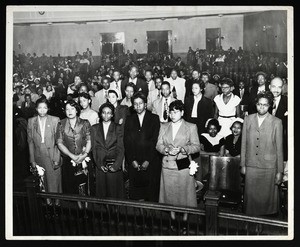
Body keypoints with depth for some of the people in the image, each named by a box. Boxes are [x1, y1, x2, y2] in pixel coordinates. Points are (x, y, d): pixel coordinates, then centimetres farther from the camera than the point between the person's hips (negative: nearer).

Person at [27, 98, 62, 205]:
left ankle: (57, 202, 22)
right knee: (42, 182, 7)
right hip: (38, 157, 2)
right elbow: (30, 141, 5)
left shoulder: (55, 120, -3)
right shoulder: (31, 121, 3)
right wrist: (32, 160, 2)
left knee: (55, 180, 5)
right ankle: (47, 200, 24)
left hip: (52, 156, -2)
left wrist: (57, 159, -8)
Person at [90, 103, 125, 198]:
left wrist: (116, 165, -11)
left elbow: (121, 149, -1)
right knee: (101, 192, 3)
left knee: (115, 191, -1)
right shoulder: (94, 128, 9)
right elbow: (94, 148, 5)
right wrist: (99, 164, -5)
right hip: (100, 166, 1)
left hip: (114, 166, -1)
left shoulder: (117, 128, 4)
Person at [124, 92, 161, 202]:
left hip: (150, 163, -2)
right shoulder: (129, 120, 11)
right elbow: (126, 142, 6)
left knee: (152, 193, 1)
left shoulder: (154, 118, 3)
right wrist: (132, 160, -5)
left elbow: (155, 140, -4)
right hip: (134, 163, 2)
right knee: (135, 194, 3)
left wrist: (148, 161, -10)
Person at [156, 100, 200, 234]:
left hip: (183, 166, -3)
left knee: (184, 193, 5)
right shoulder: (164, 127, 11)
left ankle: (185, 221, 21)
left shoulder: (191, 127, 1)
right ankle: (173, 219, 26)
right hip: (167, 166, 3)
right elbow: (158, 145, 7)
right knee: (170, 193, 9)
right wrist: (167, 150, -14)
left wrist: (182, 149, -18)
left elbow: (196, 146, -3)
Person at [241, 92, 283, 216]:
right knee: (251, 195, 8)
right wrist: (243, 164, 7)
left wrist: (280, 171, -1)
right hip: (251, 165, 2)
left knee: (267, 196, 6)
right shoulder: (248, 119, 4)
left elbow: (279, 148, -1)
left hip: (269, 166, -2)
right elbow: (244, 143, 8)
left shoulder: (276, 122, -3)